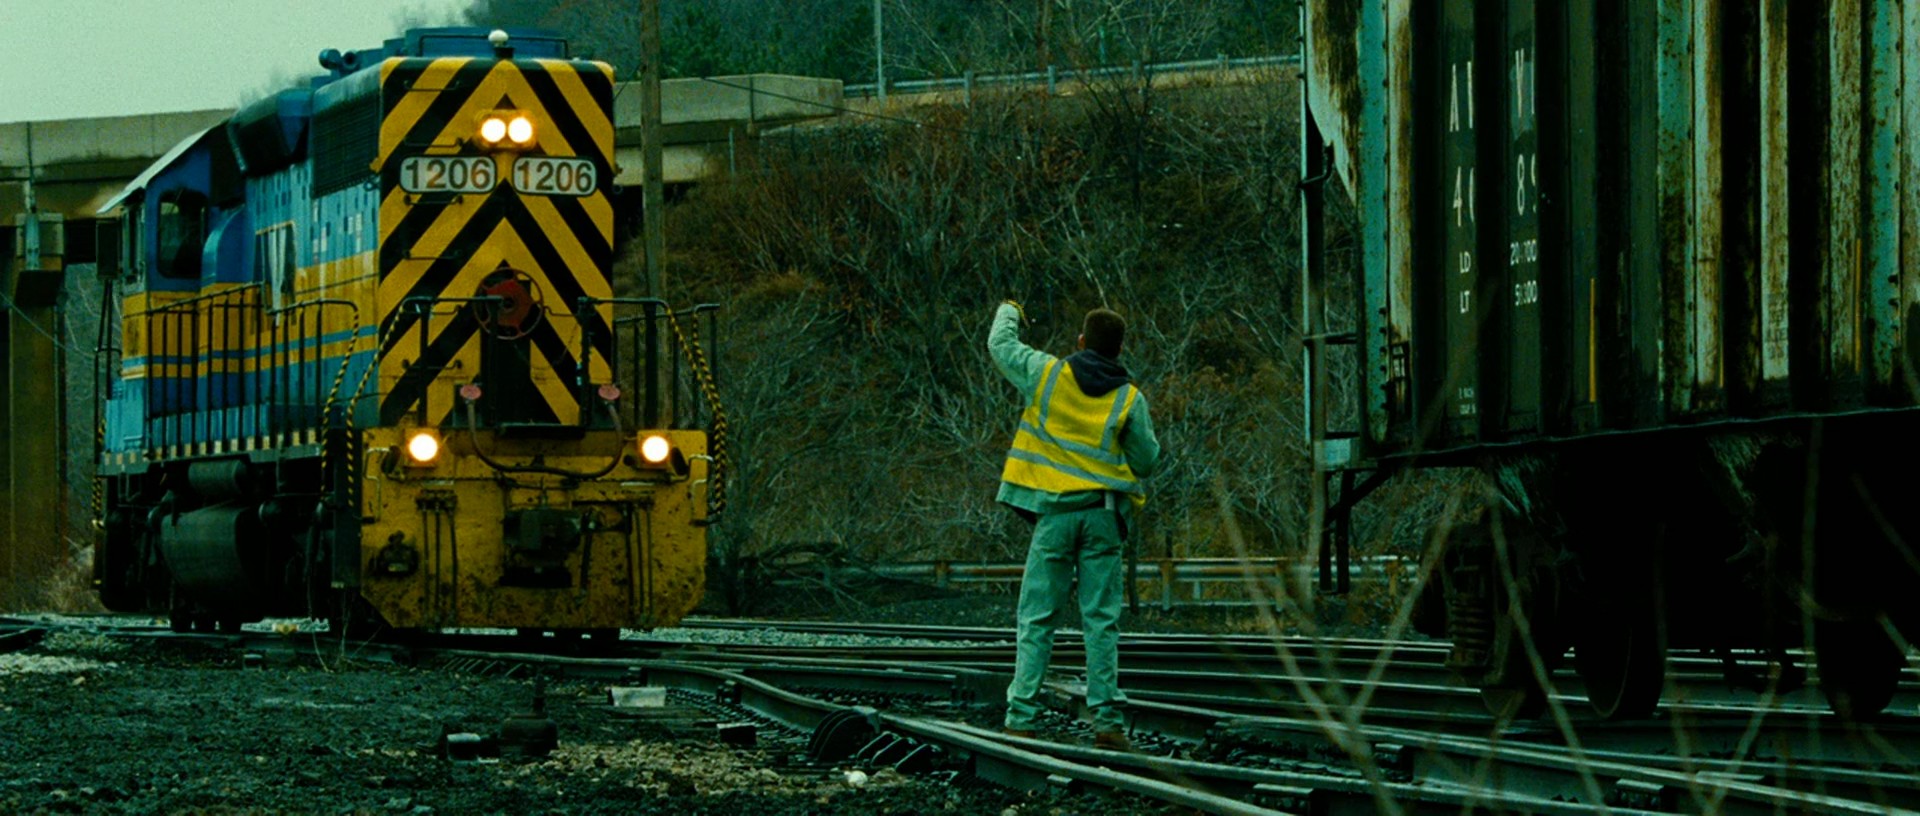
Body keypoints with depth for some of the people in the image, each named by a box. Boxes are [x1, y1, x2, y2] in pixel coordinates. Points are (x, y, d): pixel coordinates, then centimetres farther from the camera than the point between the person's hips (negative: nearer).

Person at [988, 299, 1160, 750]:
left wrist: (1008, 312, 34)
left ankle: (1021, 717, -2)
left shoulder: (1048, 374, -2)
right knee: (1101, 621, 2)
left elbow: (1001, 345, 13)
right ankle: (1107, 720, -2)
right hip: (1105, 517, 1)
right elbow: (1147, 459, 7)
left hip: (1055, 511, -1)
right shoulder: (1129, 399, 1)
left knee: (1038, 620, 2)